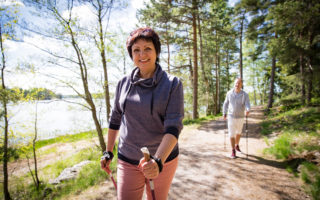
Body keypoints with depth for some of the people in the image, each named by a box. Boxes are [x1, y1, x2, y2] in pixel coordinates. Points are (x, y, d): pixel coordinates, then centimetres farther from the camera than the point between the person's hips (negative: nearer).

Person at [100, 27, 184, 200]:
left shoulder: (173, 84, -11)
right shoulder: (124, 83, -2)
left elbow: (174, 126, -18)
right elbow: (115, 118, 9)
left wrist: (158, 161, -31)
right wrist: (108, 152, 13)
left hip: (164, 157, -1)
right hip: (128, 160, 2)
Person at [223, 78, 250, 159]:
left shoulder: (245, 95, -11)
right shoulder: (229, 93, -7)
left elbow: (247, 105, -22)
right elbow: (226, 103, 6)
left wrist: (248, 110, -46)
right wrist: (224, 114, 4)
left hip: (240, 117, 1)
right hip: (231, 117, -1)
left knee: (238, 132, 20)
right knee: (232, 134, -4)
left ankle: (236, 146, 45)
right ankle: (233, 151, 7)